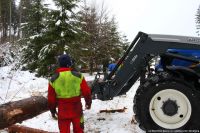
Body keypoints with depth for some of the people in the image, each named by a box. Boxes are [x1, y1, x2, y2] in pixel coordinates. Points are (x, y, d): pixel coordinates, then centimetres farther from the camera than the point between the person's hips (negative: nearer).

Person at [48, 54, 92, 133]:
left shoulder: (53, 79, -6)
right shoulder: (78, 76, -9)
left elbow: (51, 98, 1)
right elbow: (86, 92, -3)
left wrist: (52, 110, 15)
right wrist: (88, 102, 14)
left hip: (63, 111, 0)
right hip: (76, 110, 0)